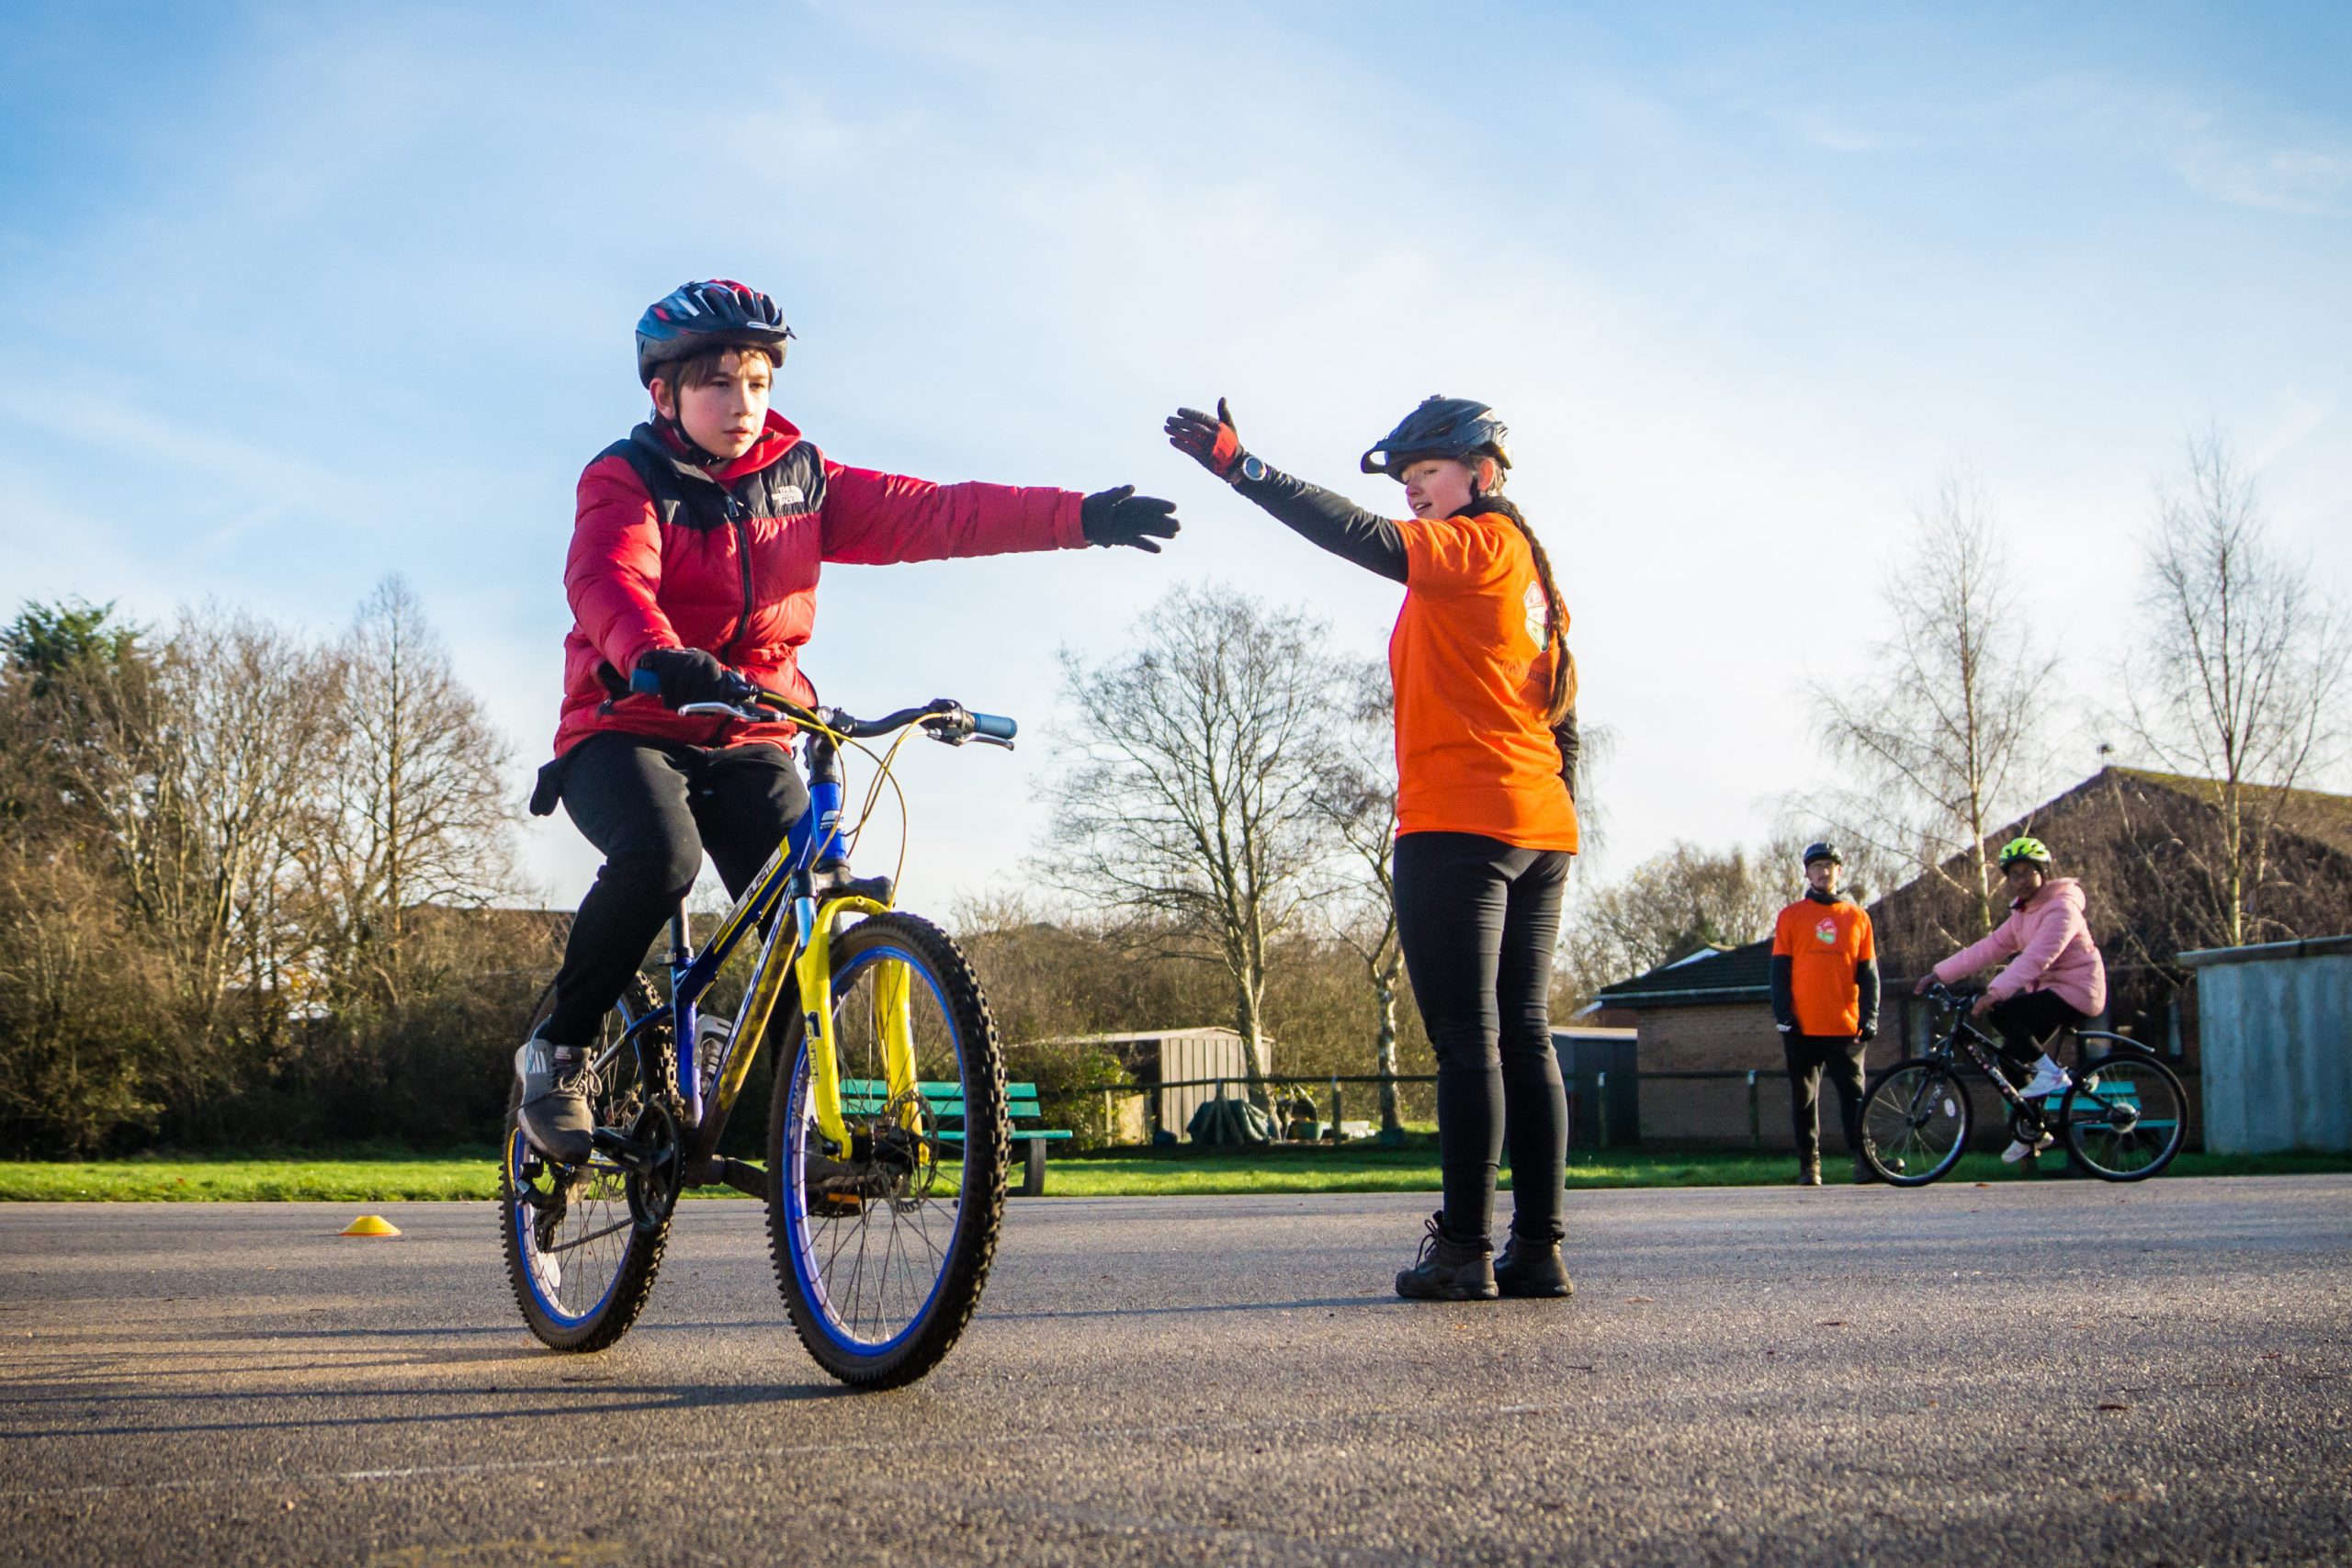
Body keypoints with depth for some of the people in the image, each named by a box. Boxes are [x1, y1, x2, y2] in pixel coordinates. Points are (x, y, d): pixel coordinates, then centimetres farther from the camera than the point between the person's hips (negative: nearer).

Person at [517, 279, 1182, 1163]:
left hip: (748, 742, 4)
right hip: (628, 730, -4)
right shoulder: (628, 480, -6)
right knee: (659, 857, -33)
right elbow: (609, 580, -27)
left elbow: (927, 514, -3)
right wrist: (660, 659, -51)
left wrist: (1078, 518, -16)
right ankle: (557, 1049, -12)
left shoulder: (800, 479, 7)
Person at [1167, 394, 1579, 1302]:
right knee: (1523, 1037, 7)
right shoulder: (1528, 569, 22)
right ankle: (1538, 1249, 6)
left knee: (1468, 1042, -9)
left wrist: (1240, 468, -24)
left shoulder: (1476, 545, -4)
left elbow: (1365, 540, -21)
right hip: (1539, 829, 9)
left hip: (1460, 826, -9)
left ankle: (1464, 1250, -9)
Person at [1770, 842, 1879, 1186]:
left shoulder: (1857, 917, 10)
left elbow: (1868, 973, 10)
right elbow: (1780, 970, 4)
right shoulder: (1791, 916, 6)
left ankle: (1863, 1158, -3)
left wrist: (1869, 1016, 1)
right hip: (1803, 1027, 0)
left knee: (1853, 1093, -3)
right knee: (1804, 1099, 4)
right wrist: (1783, 1015, -5)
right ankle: (1809, 1164, 9)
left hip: (1846, 1027, 0)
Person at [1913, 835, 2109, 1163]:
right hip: (2049, 992, 9)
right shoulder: (2022, 914, 12)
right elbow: (1989, 948, 8)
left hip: (2074, 992, -9)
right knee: (2010, 1059, 4)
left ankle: (2051, 1073, -13)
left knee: (2001, 1013, -24)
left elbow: (2036, 958, -31)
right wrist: (1938, 974, 0)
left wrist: (1994, 993, -40)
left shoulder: (2061, 908, -18)